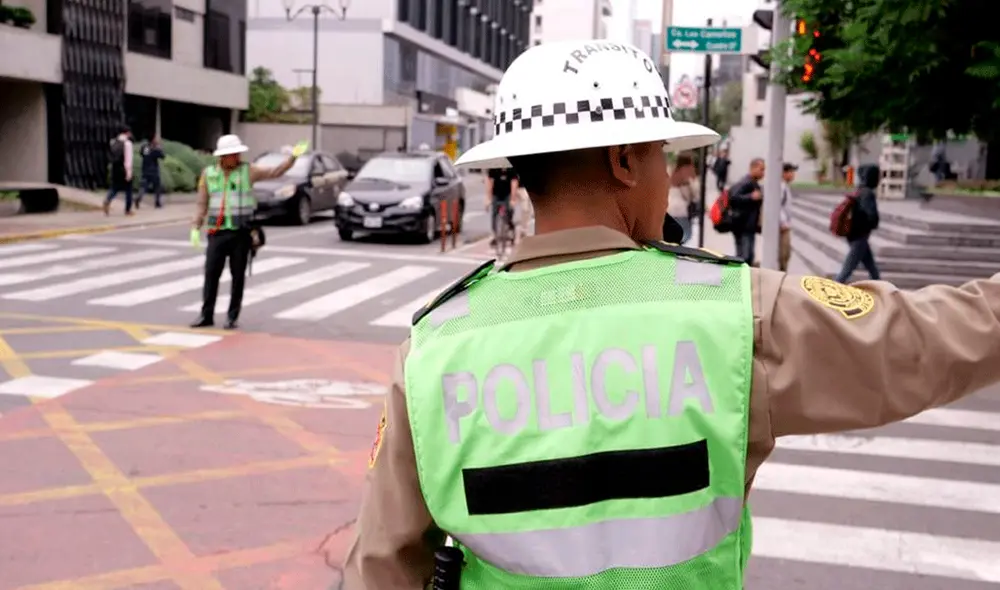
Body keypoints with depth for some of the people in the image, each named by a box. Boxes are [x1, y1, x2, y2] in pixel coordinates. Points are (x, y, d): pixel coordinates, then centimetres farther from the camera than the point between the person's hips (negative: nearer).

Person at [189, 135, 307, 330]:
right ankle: (206, 315, 10)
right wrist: (195, 228, 2)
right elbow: (202, 204, 8)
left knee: (238, 276, 3)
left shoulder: (247, 171, 2)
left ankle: (232, 317, 12)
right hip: (218, 233, 1)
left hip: (241, 233, -1)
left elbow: (275, 172, -3)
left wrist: (292, 156, -14)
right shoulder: (208, 174, 6)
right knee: (211, 274, 1)